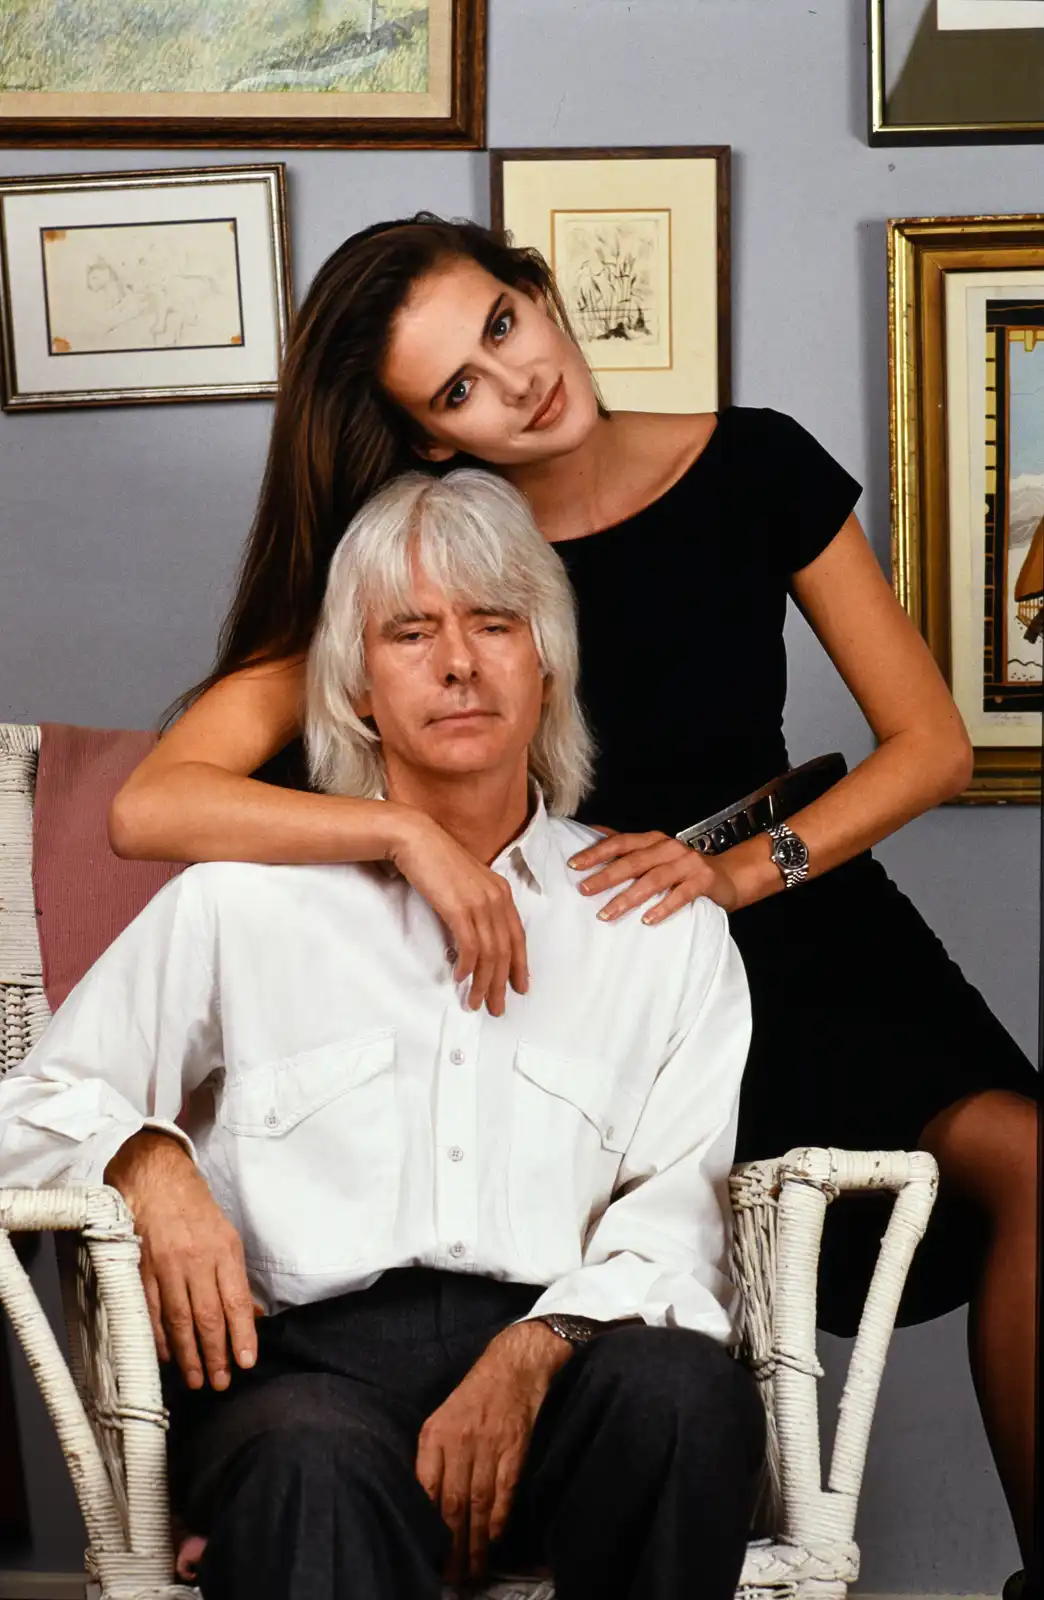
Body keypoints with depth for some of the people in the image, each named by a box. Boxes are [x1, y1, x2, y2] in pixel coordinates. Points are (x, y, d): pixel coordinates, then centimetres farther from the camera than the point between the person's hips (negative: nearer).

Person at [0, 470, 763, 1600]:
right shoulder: (243, 900, 17)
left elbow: (686, 1206, 5)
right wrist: (151, 1165, -6)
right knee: (313, 1466, -39)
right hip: (309, 1354, -2)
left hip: (565, 1353, 3)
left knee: (682, 1391, -33)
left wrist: (536, 1351, -14)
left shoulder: (662, 925, 17)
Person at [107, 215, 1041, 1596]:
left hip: (798, 922, 3)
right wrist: (403, 831, -31)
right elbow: (150, 807, -18)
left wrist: (741, 867, -13)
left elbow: (932, 743, 2)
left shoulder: (751, 468, -2)